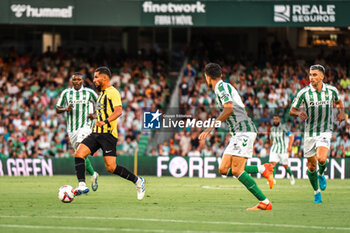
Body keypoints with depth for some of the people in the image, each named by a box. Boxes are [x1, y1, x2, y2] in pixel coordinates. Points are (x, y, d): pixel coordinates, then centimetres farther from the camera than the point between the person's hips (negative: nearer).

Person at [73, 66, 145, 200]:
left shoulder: (112, 92, -8)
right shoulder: (102, 93, 21)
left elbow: (118, 111, -22)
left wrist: (105, 122, -35)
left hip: (108, 134, -9)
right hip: (96, 134, 9)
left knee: (110, 167, -12)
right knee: (79, 154, -11)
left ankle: (138, 181, 5)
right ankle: (82, 185, -15)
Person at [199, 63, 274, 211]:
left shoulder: (222, 87, -9)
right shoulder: (223, 87, 22)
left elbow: (229, 109, -22)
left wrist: (210, 127, -18)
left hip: (244, 131, -10)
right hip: (237, 133, 10)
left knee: (236, 171, -16)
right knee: (224, 169, 3)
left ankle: (265, 202, -15)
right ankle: (263, 169, 5)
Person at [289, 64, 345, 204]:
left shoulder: (331, 90, -2)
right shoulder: (304, 93, -8)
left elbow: (338, 102, 20)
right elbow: (292, 110, 1)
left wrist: (342, 112, 0)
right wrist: (299, 113, -22)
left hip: (325, 131, -1)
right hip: (309, 133, 1)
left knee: (321, 159, -24)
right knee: (311, 166, 4)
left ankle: (321, 174, 11)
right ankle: (316, 192, 28)